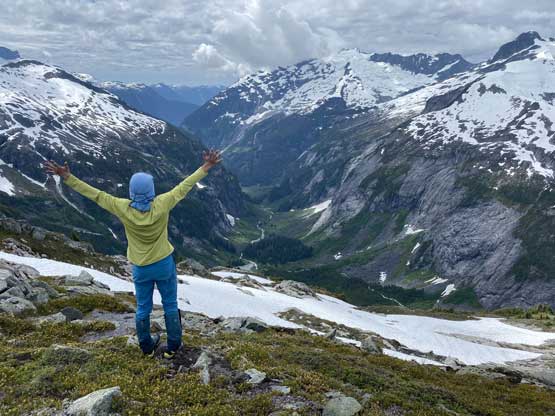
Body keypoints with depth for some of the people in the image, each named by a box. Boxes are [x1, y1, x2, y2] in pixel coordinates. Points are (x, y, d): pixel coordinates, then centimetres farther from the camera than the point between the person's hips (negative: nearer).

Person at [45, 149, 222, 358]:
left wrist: (67, 177, -6)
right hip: (164, 264, -1)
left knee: (143, 308, 20)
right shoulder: (161, 205, -23)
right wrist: (206, 167, -7)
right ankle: (172, 347, 29)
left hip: (141, 268, 1)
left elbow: (95, 194, -14)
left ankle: (147, 347, 37)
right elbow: (184, 186, -16)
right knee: (170, 306, 16)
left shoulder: (122, 208, -20)